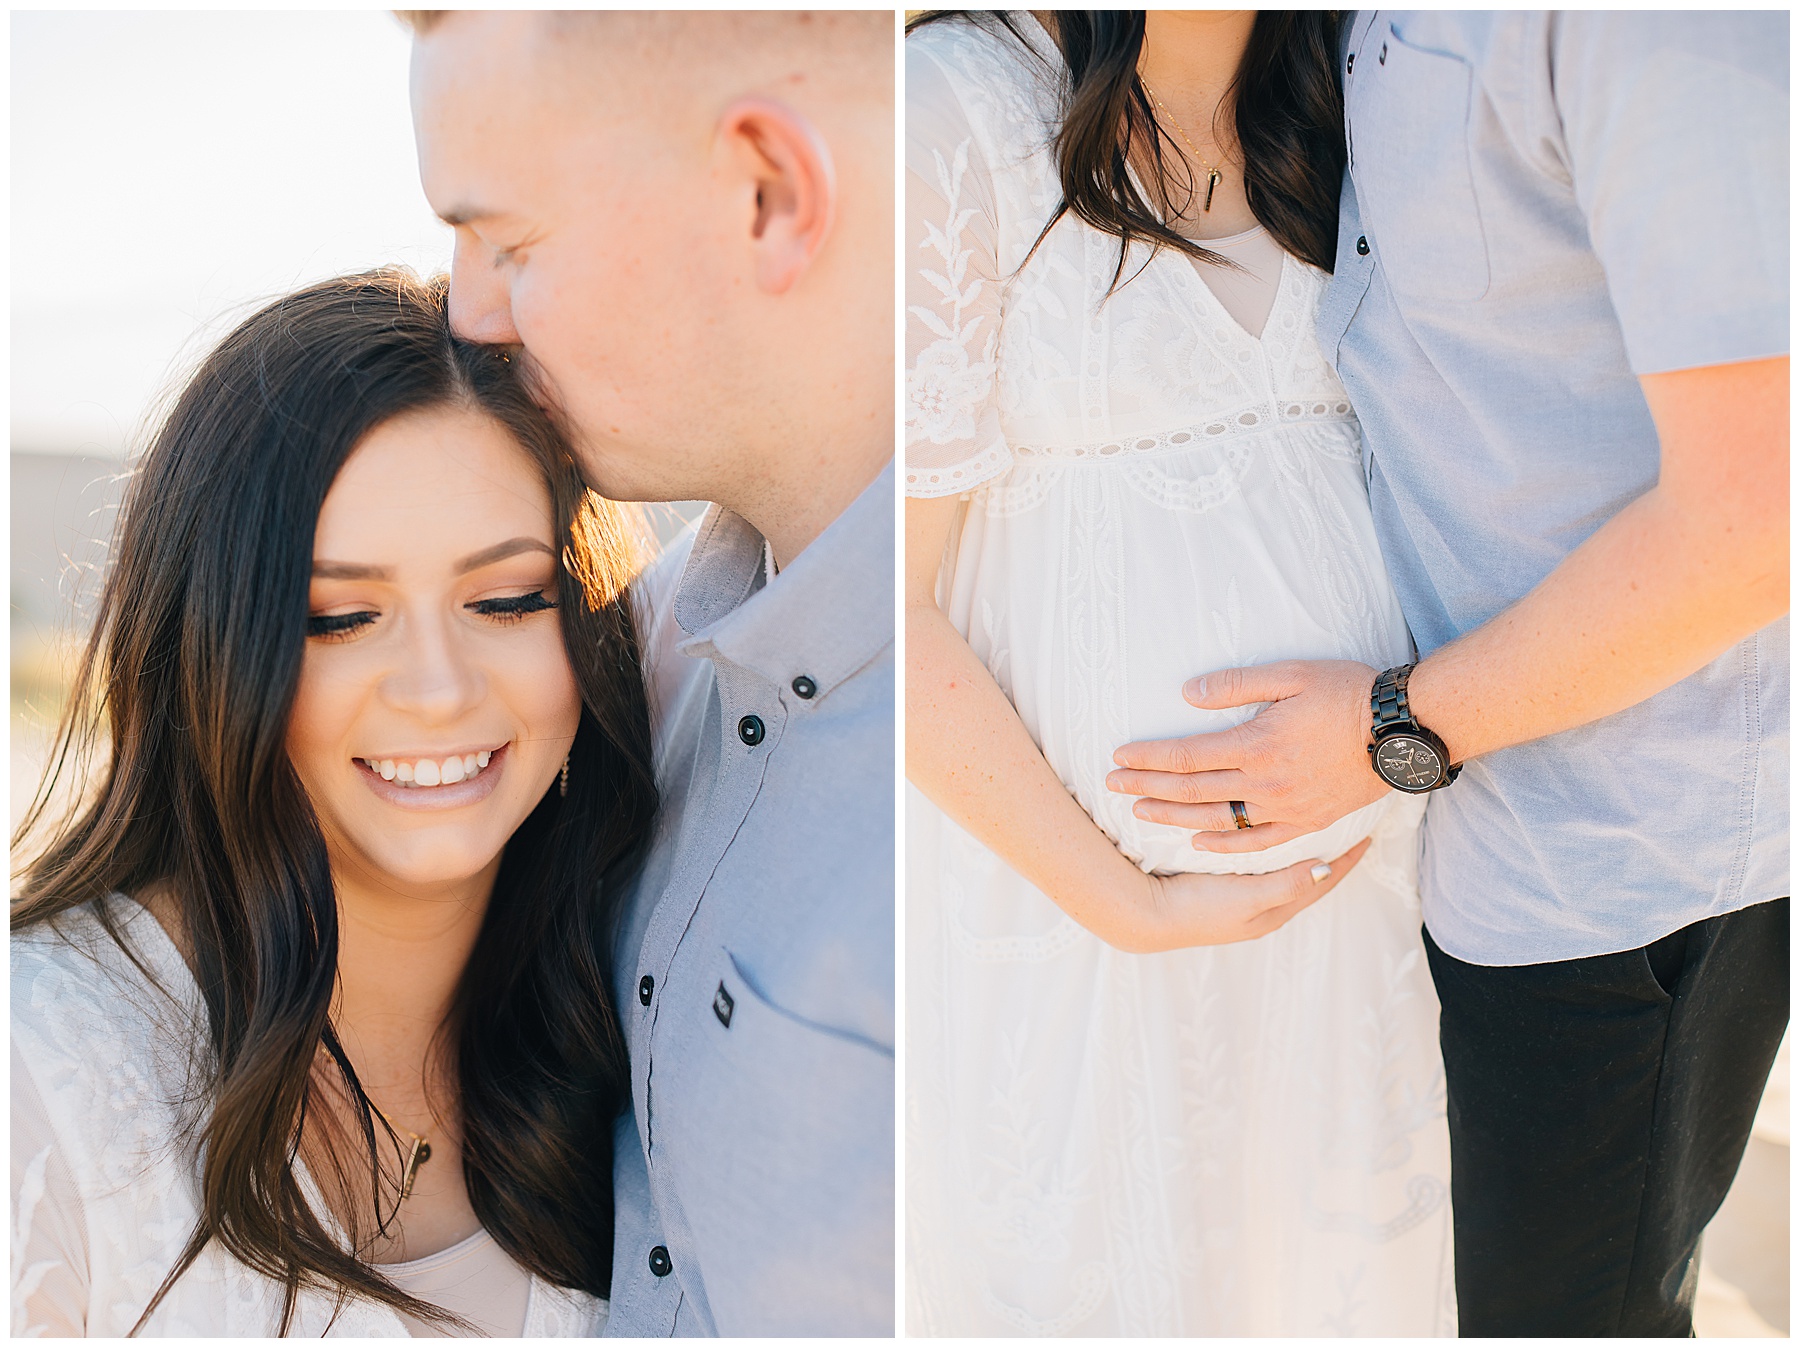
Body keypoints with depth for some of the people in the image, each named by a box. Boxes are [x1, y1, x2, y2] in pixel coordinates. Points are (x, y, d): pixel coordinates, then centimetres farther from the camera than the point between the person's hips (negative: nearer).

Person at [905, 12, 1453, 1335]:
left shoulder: (1329, 130, 6)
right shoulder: (956, 111, -14)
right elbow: (889, 608, -16)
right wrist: (1127, 905, -14)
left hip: (1353, 865, 6)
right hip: (1071, 873, -5)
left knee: (1334, 1264, 18)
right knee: (1088, 1280, 10)